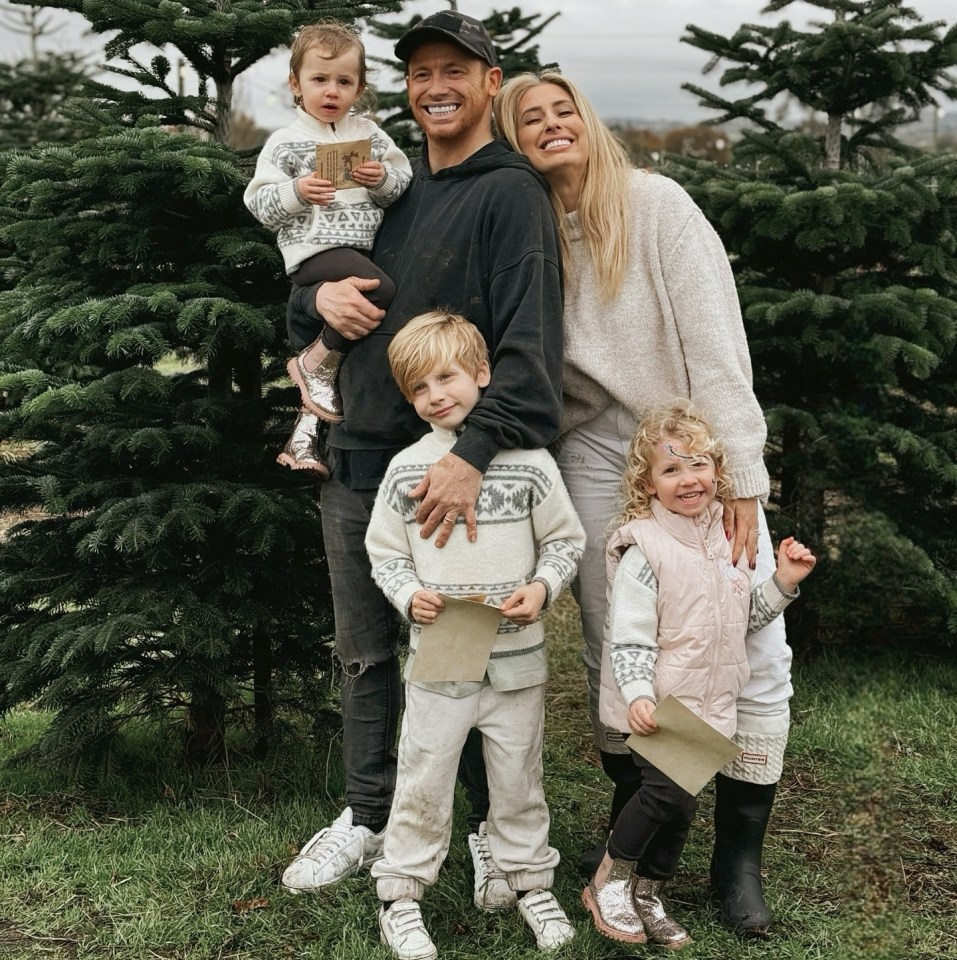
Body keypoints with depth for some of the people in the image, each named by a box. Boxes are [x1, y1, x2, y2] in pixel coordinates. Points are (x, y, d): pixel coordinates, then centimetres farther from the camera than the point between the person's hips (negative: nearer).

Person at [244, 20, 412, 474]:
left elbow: (405, 182, 11)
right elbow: (259, 204, -1)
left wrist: (384, 178, -10)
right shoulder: (284, 142, 3)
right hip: (316, 250, -6)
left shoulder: (369, 133, 13)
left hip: (366, 246, 6)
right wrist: (296, 192, -18)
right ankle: (316, 365, -12)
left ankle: (311, 424, 21)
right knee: (379, 290, -32)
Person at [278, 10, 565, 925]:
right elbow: (300, 285, 24)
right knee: (365, 651, 15)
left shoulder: (509, 193, -8)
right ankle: (367, 818, 29)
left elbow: (530, 342, -20)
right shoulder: (389, 192, 16)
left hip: (451, 470, -7)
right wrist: (321, 292, -1)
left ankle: (493, 830, 21)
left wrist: (475, 451, -32)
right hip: (356, 464, 7)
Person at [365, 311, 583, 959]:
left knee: (518, 779, 13)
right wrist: (410, 595, -11)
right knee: (423, 780, 6)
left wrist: (542, 587, -12)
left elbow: (566, 539, 4)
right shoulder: (406, 469, -1)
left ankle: (532, 882, 31)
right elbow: (384, 552, 6)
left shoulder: (528, 461, -4)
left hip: (517, 657, 0)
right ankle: (401, 895, 20)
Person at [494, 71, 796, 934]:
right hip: (598, 457, 3)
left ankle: (739, 857, 6)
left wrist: (740, 475, -17)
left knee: (756, 654, -9)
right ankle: (636, 823, 29)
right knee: (611, 653, 9)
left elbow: (715, 342, -12)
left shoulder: (657, 204, -7)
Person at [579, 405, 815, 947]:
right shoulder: (645, 548, -14)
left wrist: (783, 583, 4)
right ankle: (609, 882, 4)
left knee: (681, 806, 12)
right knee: (667, 791, -18)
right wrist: (637, 694, -29)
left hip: (705, 704, 7)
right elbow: (629, 634, -18)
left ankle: (647, 897, 30)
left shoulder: (728, 538, 7)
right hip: (656, 707, -7)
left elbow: (743, 617, 17)